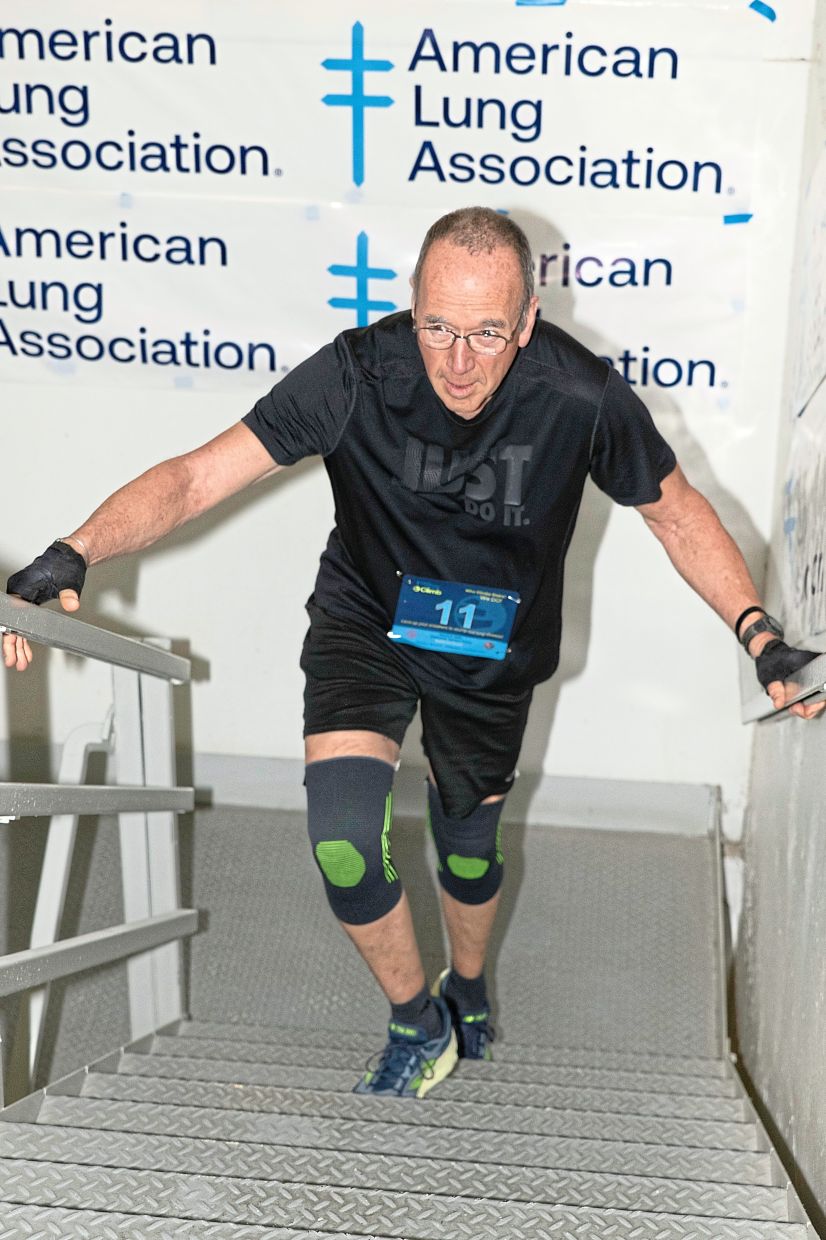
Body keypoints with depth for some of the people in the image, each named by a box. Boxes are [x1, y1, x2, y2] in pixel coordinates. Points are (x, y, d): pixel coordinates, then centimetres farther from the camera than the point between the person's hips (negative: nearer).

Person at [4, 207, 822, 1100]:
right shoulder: (358, 374, -28)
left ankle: (467, 987, 51)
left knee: (467, 843, 16)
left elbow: (677, 515, -9)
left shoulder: (581, 397, -25)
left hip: (492, 650, 1)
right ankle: (417, 1024, 10)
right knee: (343, 841, -19)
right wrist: (73, 555, -43)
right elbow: (199, 475, -28)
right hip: (366, 623, -1)